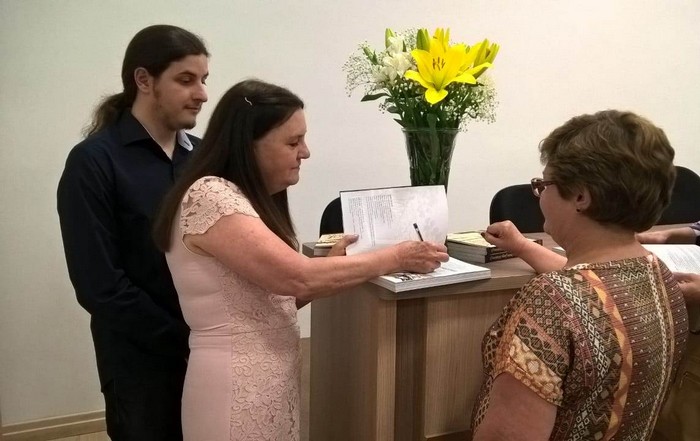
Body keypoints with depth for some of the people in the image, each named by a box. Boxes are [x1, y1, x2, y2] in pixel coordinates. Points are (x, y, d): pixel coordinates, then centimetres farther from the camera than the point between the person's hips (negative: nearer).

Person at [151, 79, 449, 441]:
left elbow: (276, 295, 9)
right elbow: (298, 278, -25)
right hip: (237, 388, -9)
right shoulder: (210, 197, -19)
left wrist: (332, 262, -3)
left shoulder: (250, 200, 11)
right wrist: (395, 259, -16)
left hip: (270, 380, 9)